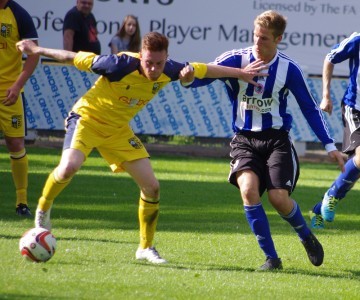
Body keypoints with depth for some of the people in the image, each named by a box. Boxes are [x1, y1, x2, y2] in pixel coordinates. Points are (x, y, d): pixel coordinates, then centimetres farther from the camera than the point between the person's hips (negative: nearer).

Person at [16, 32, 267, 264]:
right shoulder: (121, 64, -31)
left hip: (118, 129, 5)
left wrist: (241, 73, 8)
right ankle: (44, 208, -2)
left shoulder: (168, 71, -15)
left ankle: (146, 248, 16)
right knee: (69, 166, -32)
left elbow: (205, 69, 3)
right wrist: (36, 50, -12)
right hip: (88, 118, -5)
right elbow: (76, 58, -21)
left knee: (151, 186, -1)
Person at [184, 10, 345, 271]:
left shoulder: (289, 69, -5)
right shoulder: (236, 60, -8)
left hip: (277, 139, 0)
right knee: (248, 189, -25)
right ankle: (271, 257, -14)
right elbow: (202, 76, -13)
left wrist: (330, 146, 3)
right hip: (245, 140, 0)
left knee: (279, 197, -16)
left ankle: (307, 237, 19)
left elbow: (310, 108, 4)